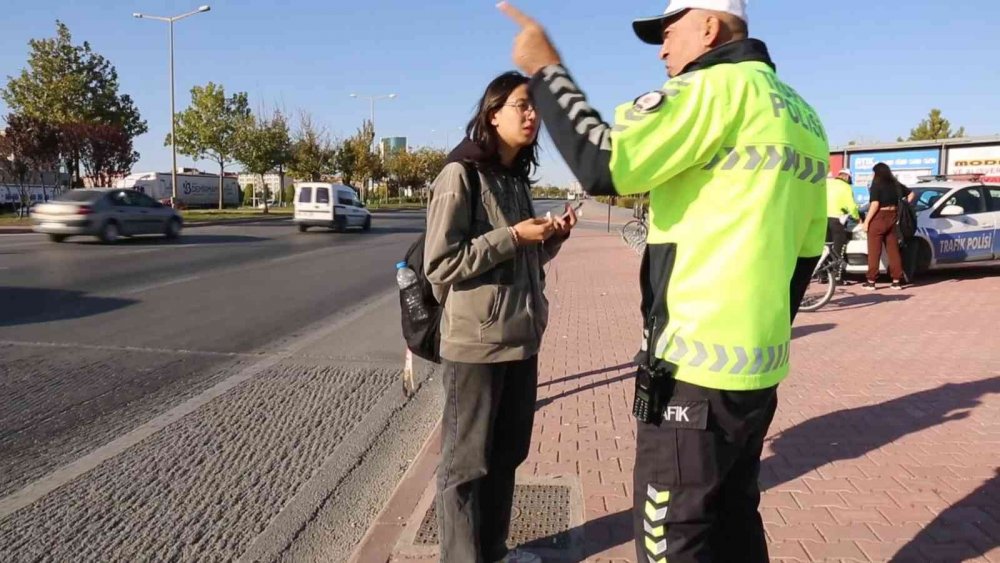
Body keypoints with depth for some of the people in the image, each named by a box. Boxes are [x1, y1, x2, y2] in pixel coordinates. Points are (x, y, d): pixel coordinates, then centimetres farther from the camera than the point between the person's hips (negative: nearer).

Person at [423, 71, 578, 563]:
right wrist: (512, 236, -18)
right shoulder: (461, 174, -11)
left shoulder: (517, 177, 13)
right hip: (476, 343, -8)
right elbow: (439, 264, -17)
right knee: (466, 461, 5)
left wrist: (552, 237, 0)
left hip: (521, 339, 8)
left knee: (506, 454, 18)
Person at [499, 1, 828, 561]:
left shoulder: (719, 88, -12)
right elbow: (806, 247, 18)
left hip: (697, 373, -9)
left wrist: (546, 70, -11)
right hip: (759, 368, 9)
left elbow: (603, 166, -23)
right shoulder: (804, 116, 15)